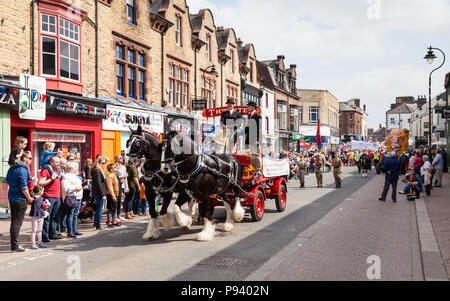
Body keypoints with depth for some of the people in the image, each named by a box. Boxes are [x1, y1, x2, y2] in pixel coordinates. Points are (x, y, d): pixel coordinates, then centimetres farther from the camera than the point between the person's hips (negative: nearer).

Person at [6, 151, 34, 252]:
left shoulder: (12, 168, 11)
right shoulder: (23, 170, -17)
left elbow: (7, 180, 23)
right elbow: (23, 187, -19)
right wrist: (29, 198, -10)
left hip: (11, 198, 9)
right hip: (20, 199, -9)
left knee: (13, 221, 15)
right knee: (17, 222, -4)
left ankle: (13, 244, 21)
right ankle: (15, 245, -1)